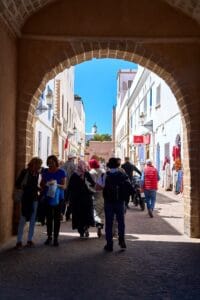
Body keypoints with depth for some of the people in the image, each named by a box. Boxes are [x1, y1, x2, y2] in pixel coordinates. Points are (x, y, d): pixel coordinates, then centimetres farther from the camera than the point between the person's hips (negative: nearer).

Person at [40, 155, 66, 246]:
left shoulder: (61, 172, -3)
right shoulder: (45, 172, 6)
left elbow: (64, 186, -5)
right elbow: (41, 184, 13)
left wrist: (56, 185, -24)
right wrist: (46, 184, -10)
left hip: (58, 198, -2)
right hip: (47, 197, 2)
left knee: (57, 218, 1)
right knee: (49, 218, 6)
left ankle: (56, 238, 7)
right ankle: (49, 237, 16)